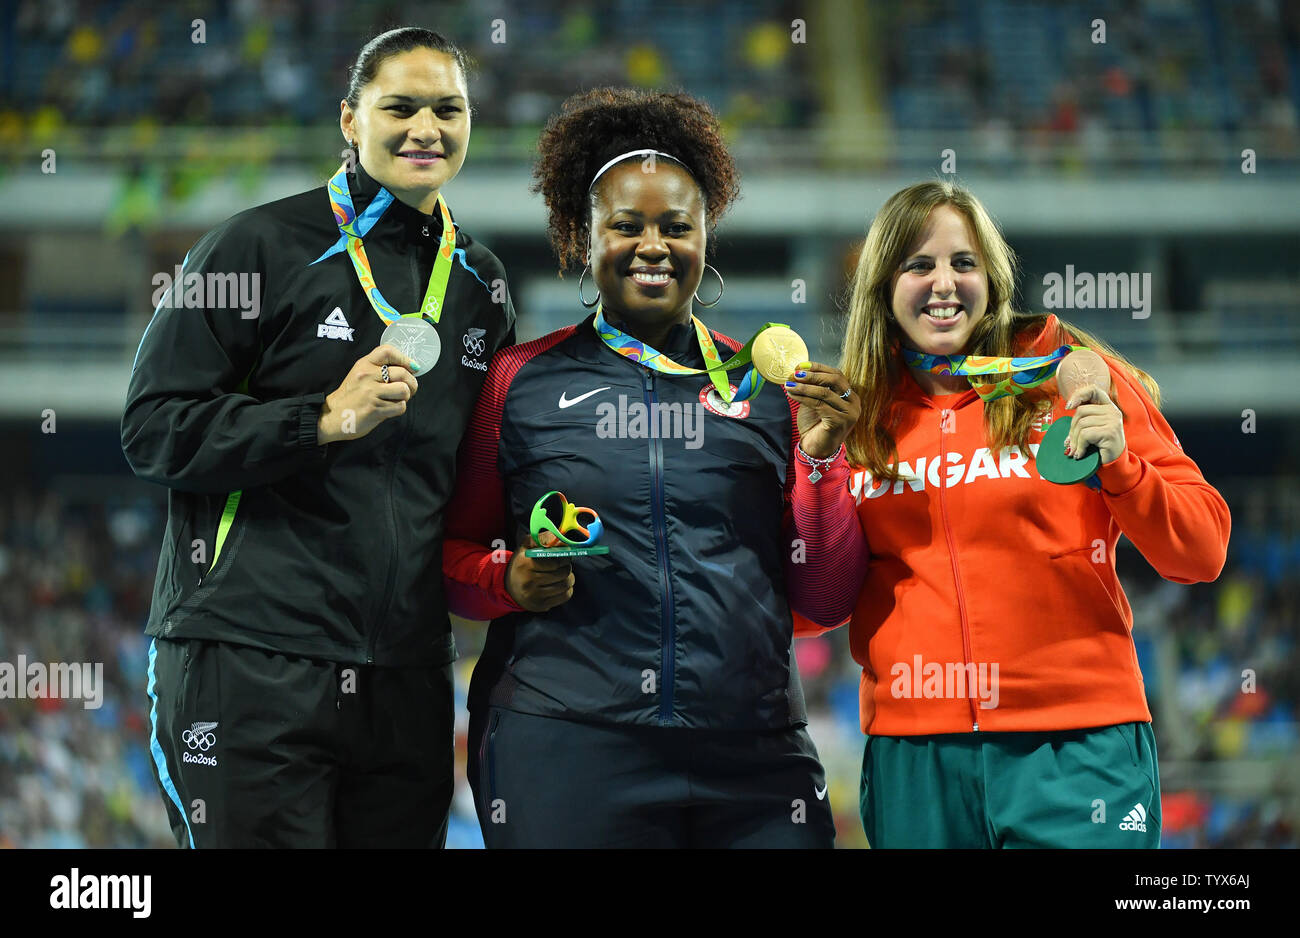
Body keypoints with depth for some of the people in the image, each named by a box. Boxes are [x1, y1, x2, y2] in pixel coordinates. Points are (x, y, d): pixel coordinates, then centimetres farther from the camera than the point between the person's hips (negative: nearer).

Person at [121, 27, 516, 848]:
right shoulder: (262, 247, 0)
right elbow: (154, 430, -6)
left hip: (407, 678, 5)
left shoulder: (480, 283, 17)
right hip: (251, 661, -5)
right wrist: (326, 420, -16)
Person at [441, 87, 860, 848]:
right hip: (567, 753, -1)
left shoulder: (767, 387, 11)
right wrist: (512, 581, -8)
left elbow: (817, 603, 10)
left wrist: (821, 459, -2)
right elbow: (454, 555, 12)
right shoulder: (521, 383, 7)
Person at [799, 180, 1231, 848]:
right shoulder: (857, 414, 9)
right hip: (913, 759, 2)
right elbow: (821, 604, 7)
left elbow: (1201, 554, 1)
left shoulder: (1068, 375, 3)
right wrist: (822, 469, -4)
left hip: (1074, 747, -2)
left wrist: (1119, 466, -15)